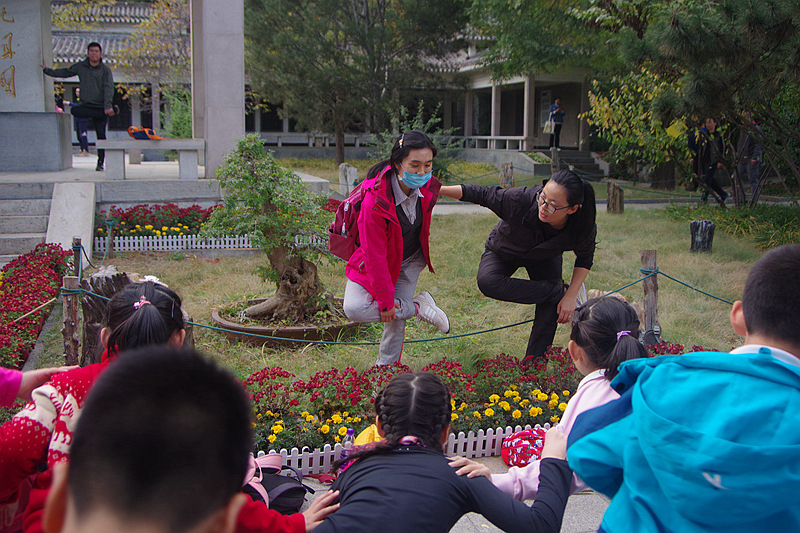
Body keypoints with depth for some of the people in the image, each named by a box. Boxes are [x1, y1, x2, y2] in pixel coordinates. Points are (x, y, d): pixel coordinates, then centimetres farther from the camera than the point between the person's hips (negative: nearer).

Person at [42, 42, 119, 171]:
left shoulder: (105, 70, -1)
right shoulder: (80, 66, 10)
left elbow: (109, 88, -11)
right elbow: (65, 72, 20)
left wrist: (107, 106, -23)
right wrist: (46, 70, 15)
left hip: (100, 106, -3)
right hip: (86, 105, 3)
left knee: (101, 135, -9)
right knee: (75, 111, -29)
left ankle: (100, 162, 0)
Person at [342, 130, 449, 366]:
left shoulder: (427, 188, -16)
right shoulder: (375, 202, -36)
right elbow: (375, 257, -27)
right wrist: (385, 301, -21)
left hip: (410, 261, 4)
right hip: (374, 264, -4)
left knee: (396, 317, 1)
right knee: (354, 309, -24)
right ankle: (418, 307, -8)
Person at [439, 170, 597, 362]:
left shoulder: (585, 228, -34)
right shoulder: (523, 199, -43)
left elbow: (585, 258, -11)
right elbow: (483, 194, -28)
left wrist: (571, 296, -17)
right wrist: (438, 189, -30)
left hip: (545, 258, 1)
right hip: (504, 252, -1)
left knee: (550, 307, -16)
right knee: (487, 282, -31)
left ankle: (534, 360, 2)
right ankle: (558, 291, -18)